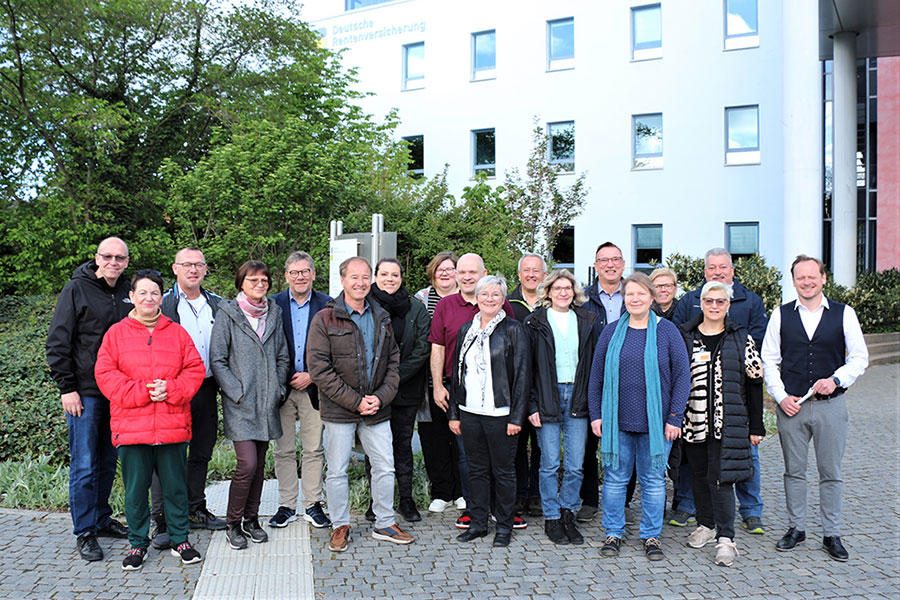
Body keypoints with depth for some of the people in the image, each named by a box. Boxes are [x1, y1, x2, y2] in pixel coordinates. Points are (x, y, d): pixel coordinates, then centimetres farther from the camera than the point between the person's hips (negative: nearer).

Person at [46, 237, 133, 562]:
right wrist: (67, 388, -11)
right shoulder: (76, 290, -6)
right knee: (84, 465, -1)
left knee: (108, 461, 14)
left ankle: (101, 519, 28)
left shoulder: (127, 292, 8)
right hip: (85, 392, -5)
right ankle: (85, 532, 10)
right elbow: (57, 343, -7)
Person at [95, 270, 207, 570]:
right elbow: (105, 374, -2)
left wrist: (170, 389, -13)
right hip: (131, 427, -1)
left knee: (175, 486, 10)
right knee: (135, 488, 8)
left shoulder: (177, 332, 8)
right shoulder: (116, 333, 5)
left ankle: (180, 540, 25)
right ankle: (138, 543, 25)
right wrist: (141, 391, -13)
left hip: (172, 425, 1)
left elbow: (195, 370, 4)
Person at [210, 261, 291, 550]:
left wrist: (277, 389, 3)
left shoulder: (274, 313, 10)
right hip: (239, 405, -4)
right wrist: (239, 393, -12)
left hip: (267, 404, 5)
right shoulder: (227, 314, -3)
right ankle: (233, 524, 8)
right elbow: (217, 360, -6)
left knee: (259, 464, 10)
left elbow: (282, 357, 15)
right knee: (247, 464, -10)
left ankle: (251, 519, 25)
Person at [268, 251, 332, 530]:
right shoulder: (273, 305, 3)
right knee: (284, 450, 8)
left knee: (314, 449, 6)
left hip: (313, 387, 0)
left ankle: (313, 505, 18)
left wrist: (311, 375, -8)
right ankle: (286, 506, 19)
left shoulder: (327, 305, 2)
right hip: (281, 388, 1)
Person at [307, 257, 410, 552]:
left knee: (385, 467, 10)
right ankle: (340, 526, 26)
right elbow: (319, 368, -12)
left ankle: (384, 524, 27)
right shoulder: (324, 319, -6)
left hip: (377, 409, 4)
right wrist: (355, 401, -15)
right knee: (337, 470, 7)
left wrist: (381, 397, -7)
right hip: (339, 410, -3)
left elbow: (394, 362, 10)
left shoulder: (382, 318, 8)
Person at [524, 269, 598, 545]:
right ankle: (552, 518, 17)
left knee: (575, 465, 4)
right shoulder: (536, 322, 1)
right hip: (547, 399, -2)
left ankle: (568, 515, 20)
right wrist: (531, 405, -7)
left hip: (577, 399, 2)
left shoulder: (586, 321, 9)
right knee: (550, 463, 3)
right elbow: (525, 367, -1)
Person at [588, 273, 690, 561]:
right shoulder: (612, 331, 4)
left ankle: (651, 536, 23)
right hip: (616, 420, 1)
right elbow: (596, 375, 7)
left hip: (655, 422, -1)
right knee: (615, 477, 7)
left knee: (654, 480, 8)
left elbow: (682, 376, 0)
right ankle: (613, 533, 21)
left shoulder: (667, 331, -1)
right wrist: (596, 414, 2)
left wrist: (674, 418, -5)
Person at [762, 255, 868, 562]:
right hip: (791, 405, 1)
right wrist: (781, 396, -5)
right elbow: (769, 361, 5)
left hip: (830, 404, -1)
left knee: (831, 472, 7)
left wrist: (836, 379, -15)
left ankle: (831, 534, 19)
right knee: (794, 471, 10)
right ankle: (796, 528, 24)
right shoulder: (781, 315, 4)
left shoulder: (844, 314, 2)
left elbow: (859, 357, 2)